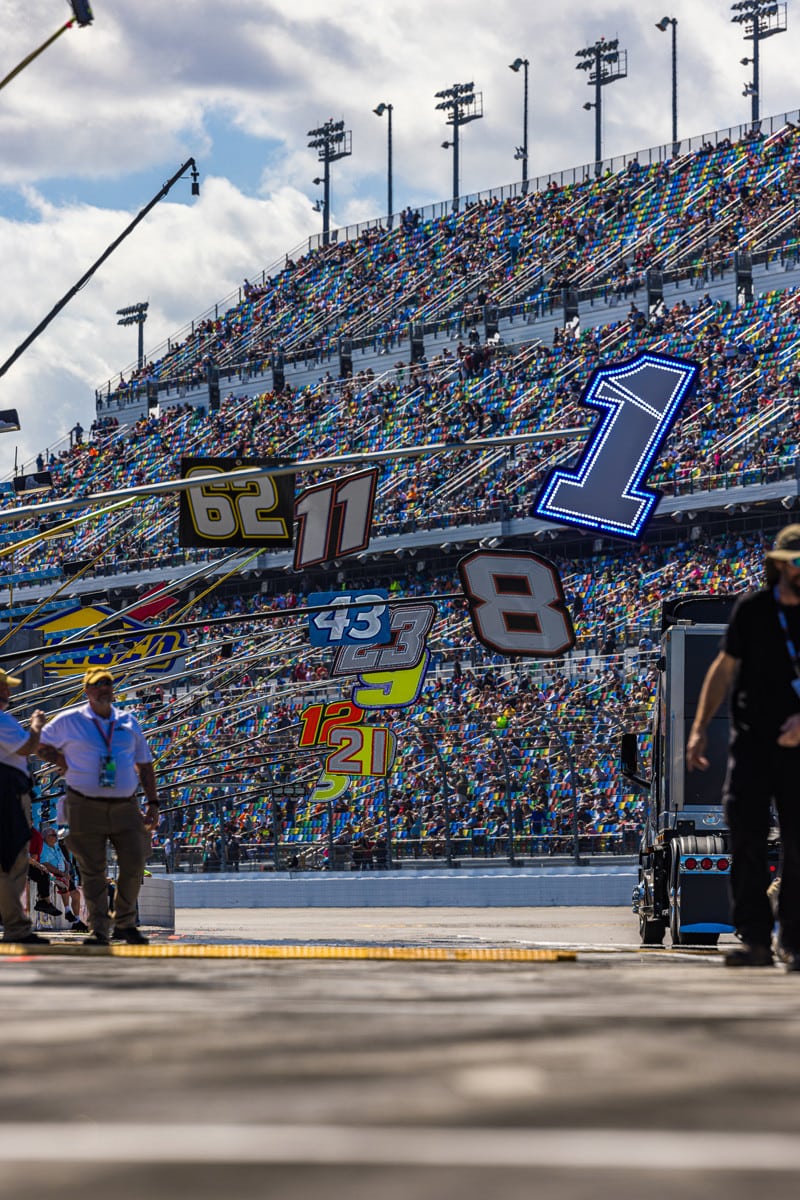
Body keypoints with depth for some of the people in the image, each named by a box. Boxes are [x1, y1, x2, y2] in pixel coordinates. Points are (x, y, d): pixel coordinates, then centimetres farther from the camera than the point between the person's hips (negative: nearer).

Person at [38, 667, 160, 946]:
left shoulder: (129, 723, 12)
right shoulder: (68, 721, 3)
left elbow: (144, 765, 17)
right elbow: (40, 746, 13)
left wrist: (153, 804, 10)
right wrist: (64, 764, -1)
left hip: (126, 806, 3)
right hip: (86, 806, -3)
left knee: (134, 866, 0)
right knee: (92, 871, -2)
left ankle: (124, 925, 15)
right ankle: (99, 930, 2)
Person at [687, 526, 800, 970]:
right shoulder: (752, 609, 2)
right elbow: (725, 668, 9)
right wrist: (699, 729, 4)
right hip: (751, 739, 0)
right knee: (746, 837, -9)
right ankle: (755, 940, -8)